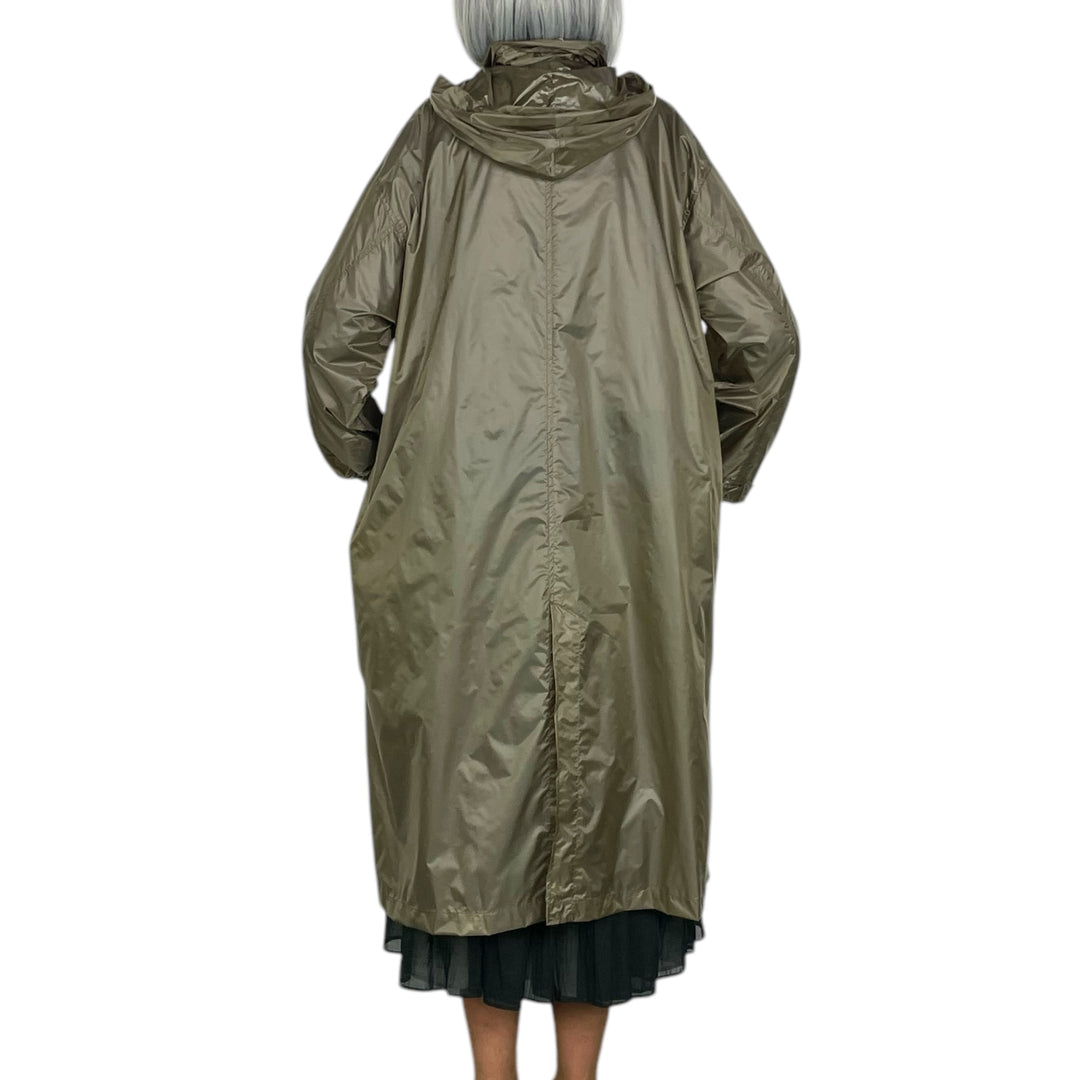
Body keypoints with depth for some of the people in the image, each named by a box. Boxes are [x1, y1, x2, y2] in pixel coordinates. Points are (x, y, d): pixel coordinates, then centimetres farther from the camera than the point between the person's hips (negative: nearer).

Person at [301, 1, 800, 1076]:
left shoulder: (434, 137, -1)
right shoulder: (657, 136, 1)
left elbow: (340, 326, -3)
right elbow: (763, 330, -2)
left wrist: (363, 462, 14)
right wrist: (711, 482, 12)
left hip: (464, 525, 0)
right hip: (629, 531, 1)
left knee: (476, 780, 12)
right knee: (607, 784, 13)